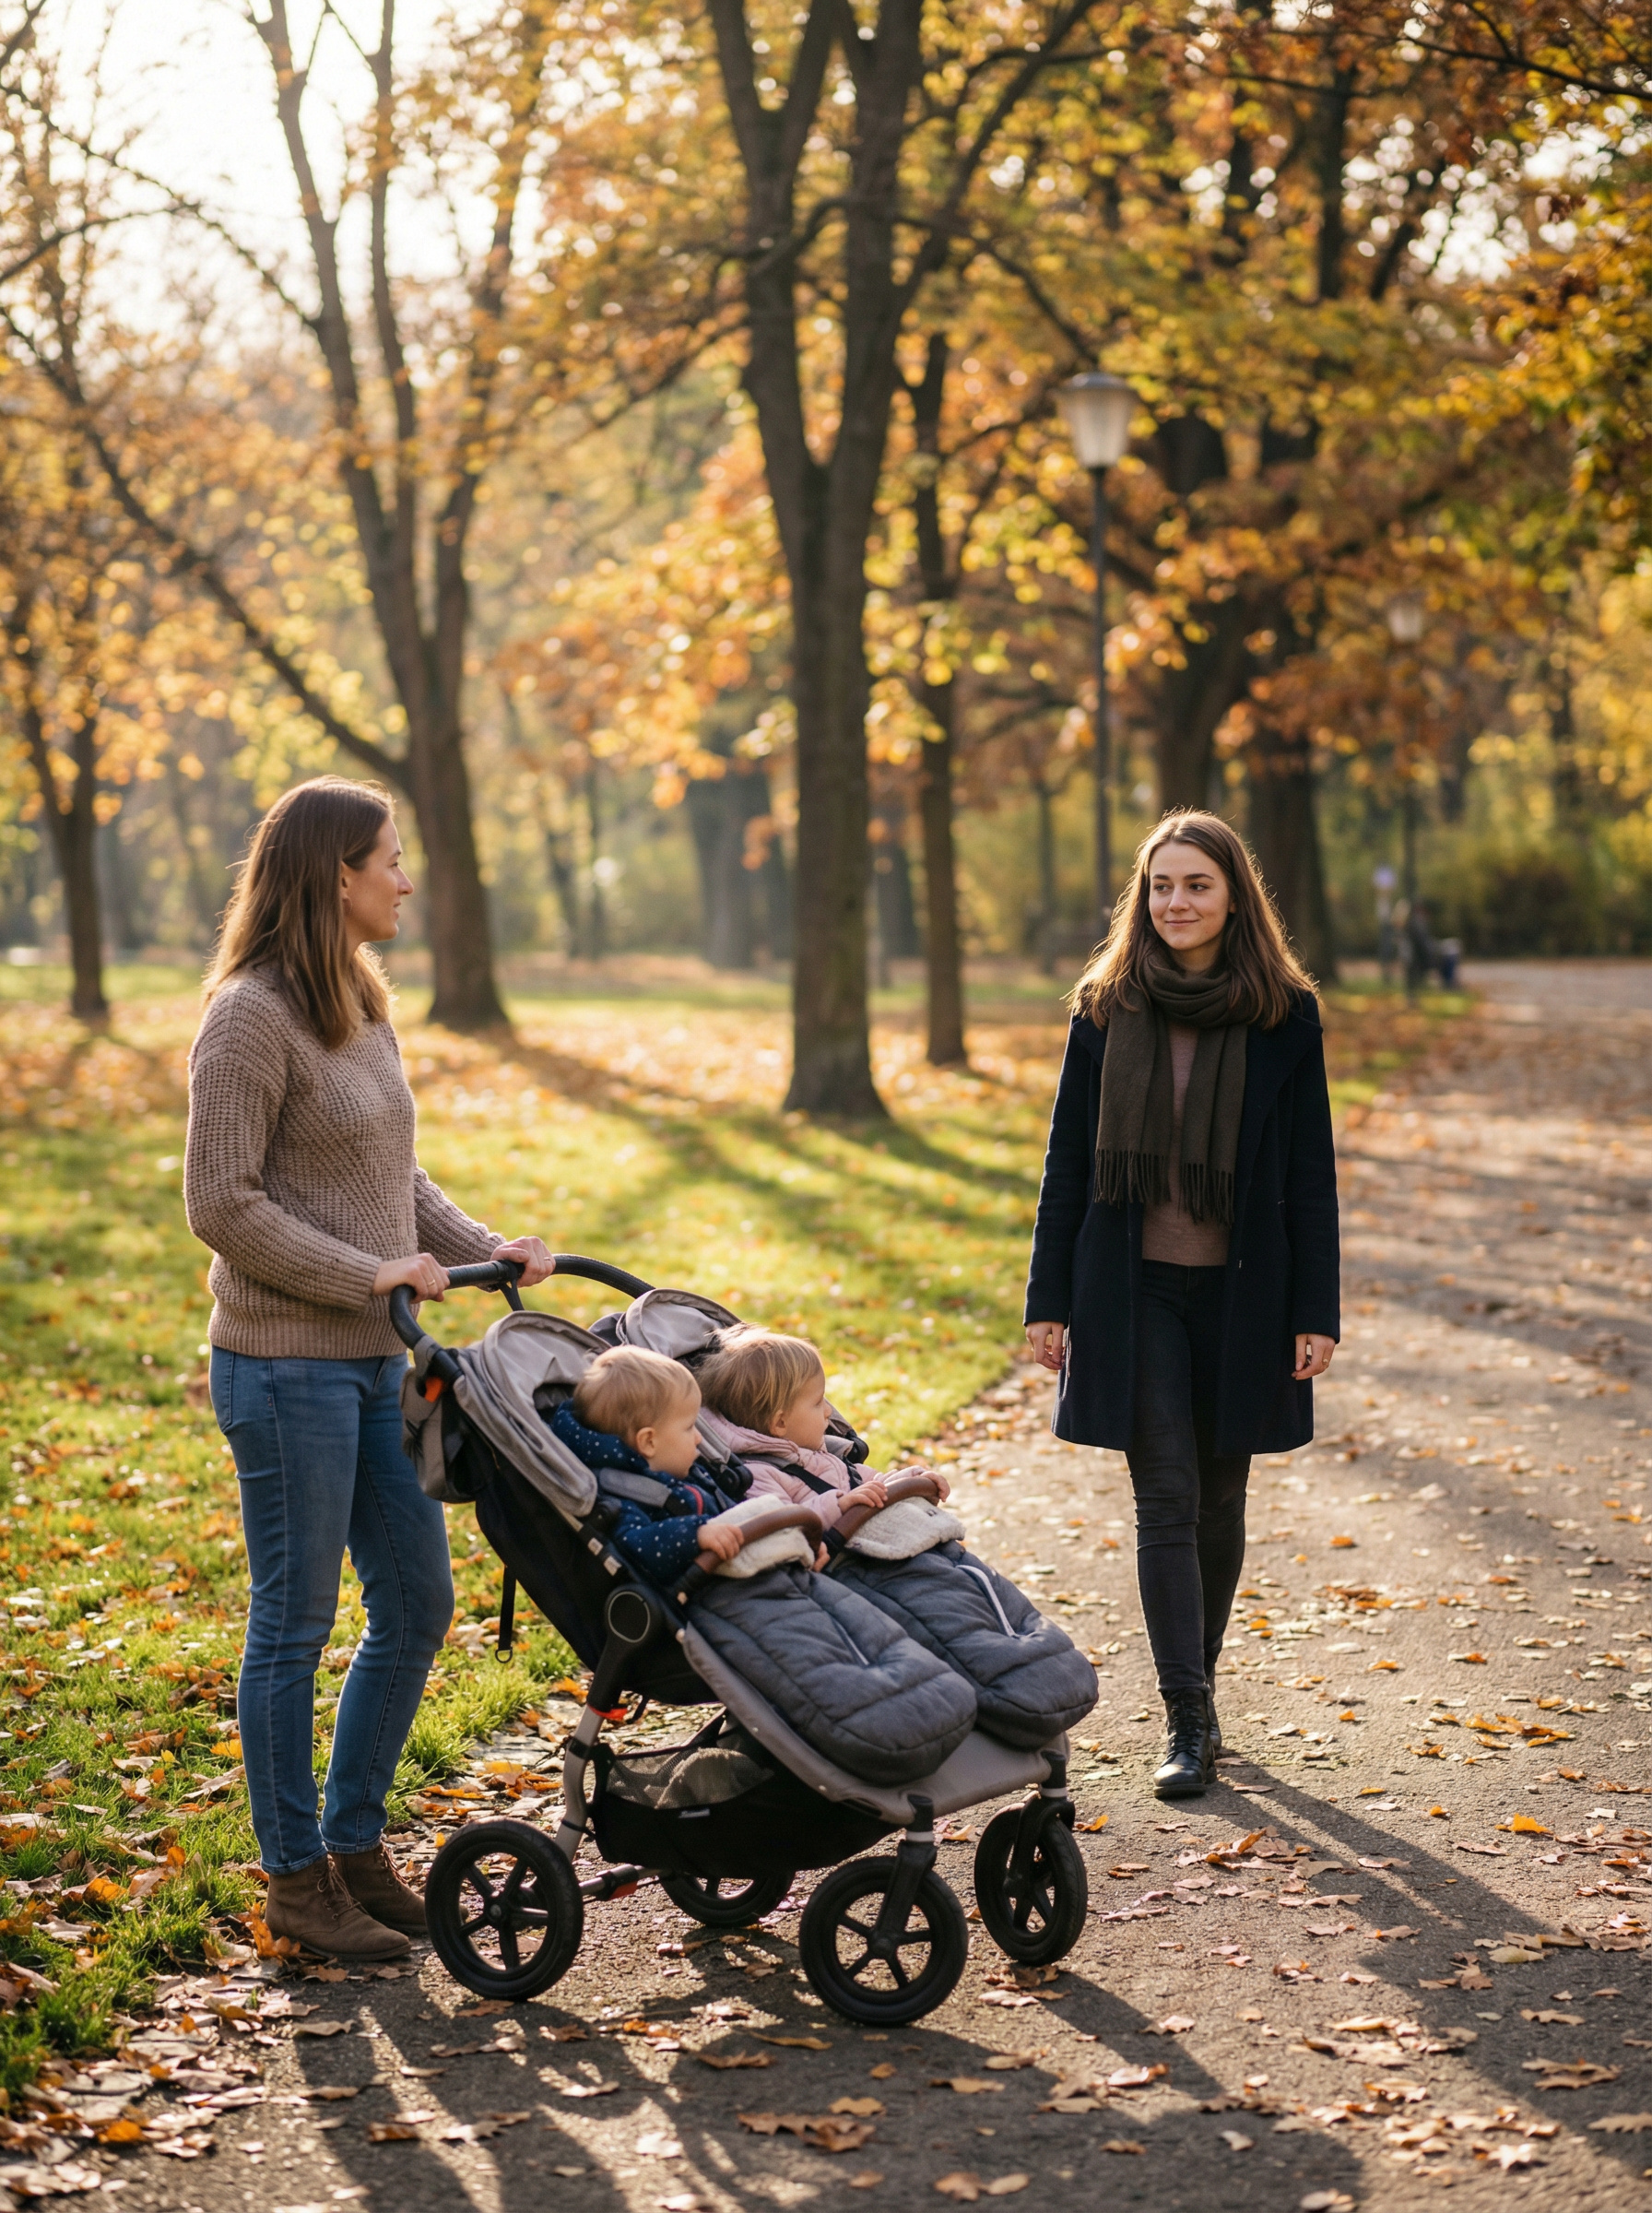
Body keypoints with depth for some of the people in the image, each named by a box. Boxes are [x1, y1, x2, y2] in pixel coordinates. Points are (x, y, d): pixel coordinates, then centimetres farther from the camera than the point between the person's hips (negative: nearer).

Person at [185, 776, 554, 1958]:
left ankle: (355, 1844, 28)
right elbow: (222, 1207, -18)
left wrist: (483, 1248, 4)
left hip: (375, 1361, 9)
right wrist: (368, 1275, -17)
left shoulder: (361, 1008, 13)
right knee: (295, 1625, 2)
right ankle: (297, 1881, 16)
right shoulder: (252, 1019, -15)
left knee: (418, 1604, 13)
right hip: (287, 1366, -9)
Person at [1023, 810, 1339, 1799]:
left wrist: (1317, 1310, -4)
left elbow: (1311, 1172, 0)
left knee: (1219, 1500, 10)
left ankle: (1197, 1689, 27)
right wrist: (1049, 1299, 3)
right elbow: (1070, 1159, 6)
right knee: (1167, 1503, -5)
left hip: (1242, 1291, 0)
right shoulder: (1106, 1009, 3)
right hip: (1134, 1291, 0)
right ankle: (1191, 1723, -5)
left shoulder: (1286, 1016, -1)